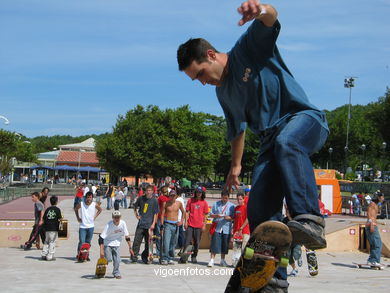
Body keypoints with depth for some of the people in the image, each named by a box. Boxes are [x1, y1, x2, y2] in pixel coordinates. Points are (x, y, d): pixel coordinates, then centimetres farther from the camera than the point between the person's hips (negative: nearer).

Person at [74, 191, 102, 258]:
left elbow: (100, 210, 15)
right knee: (81, 242, -11)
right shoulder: (81, 204, -8)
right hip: (82, 226, -2)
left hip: (91, 226, 2)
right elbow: (76, 209, 12)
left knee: (88, 242, 10)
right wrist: (78, 218, 6)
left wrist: (95, 217, 6)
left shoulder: (95, 205, -5)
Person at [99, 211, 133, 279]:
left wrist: (130, 247, -2)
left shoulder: (123, 223, -13)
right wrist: (101, 251, -30)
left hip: (116, 244, 3)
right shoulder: (108, 225, -24)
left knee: (117, 260, -6)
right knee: (109, 259, -13)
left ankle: (116, 273, 18)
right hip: (107, 244, -3)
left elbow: (127, 236, -3)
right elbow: (101, 238, -25)